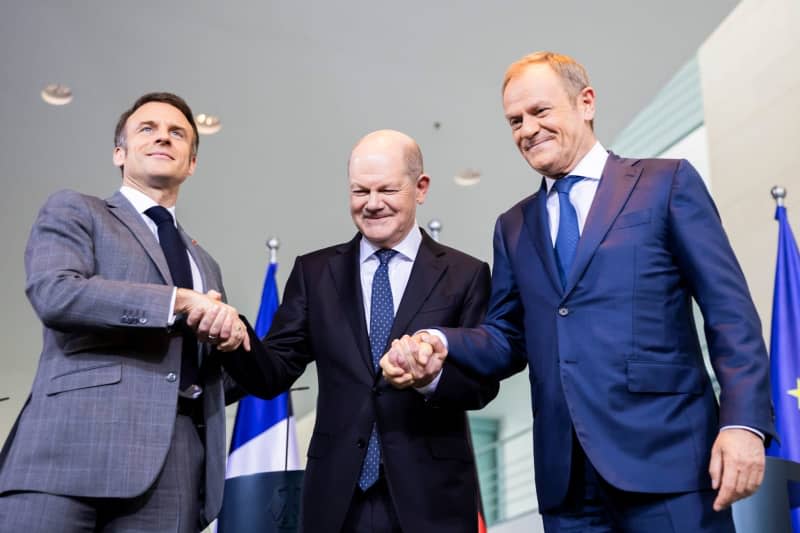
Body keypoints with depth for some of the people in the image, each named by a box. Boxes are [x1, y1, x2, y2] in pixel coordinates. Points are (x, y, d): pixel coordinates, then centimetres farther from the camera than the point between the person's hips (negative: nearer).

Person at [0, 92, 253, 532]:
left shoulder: (204, 263, 27)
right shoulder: (74, 210, 11)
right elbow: (53, 293, -10)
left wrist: (232, 343, 5)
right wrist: (179, 300, -12)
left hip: (174, 461, 5)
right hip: (75, 442, -4)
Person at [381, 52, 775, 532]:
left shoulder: (666, 182, 4)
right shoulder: (514, 226, 18)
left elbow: (730, 309, -2)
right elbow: (509, 336, 15)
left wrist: (744, 421, -13)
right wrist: (440, 344, -6)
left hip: (667, 457, -4)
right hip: (565, 475, 4)